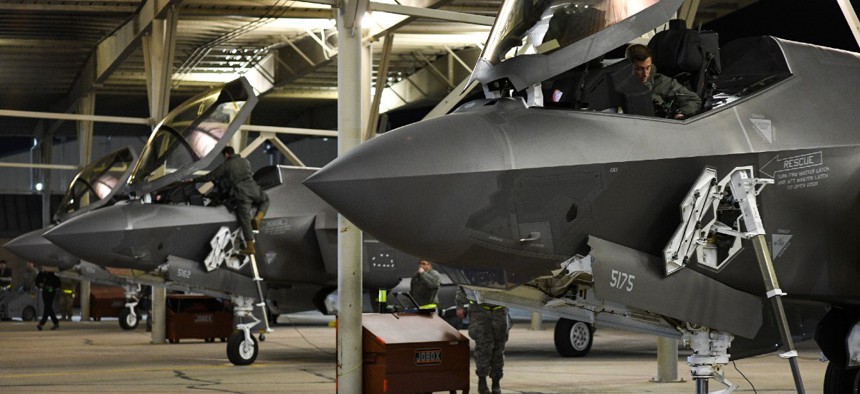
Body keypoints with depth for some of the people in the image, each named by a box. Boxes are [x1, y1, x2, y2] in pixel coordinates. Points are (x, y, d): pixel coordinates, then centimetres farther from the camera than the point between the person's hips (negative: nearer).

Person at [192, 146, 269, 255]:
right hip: (253, 189, 4)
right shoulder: (245, 161, 19)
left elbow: (210, 177, 7)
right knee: (265, 201, 32)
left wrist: (194, 180, 18)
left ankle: (250, 247, -1)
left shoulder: (225, 166, 5)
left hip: (241, 194, -4)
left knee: (245, 219, -1)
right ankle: (258, 218, 4)